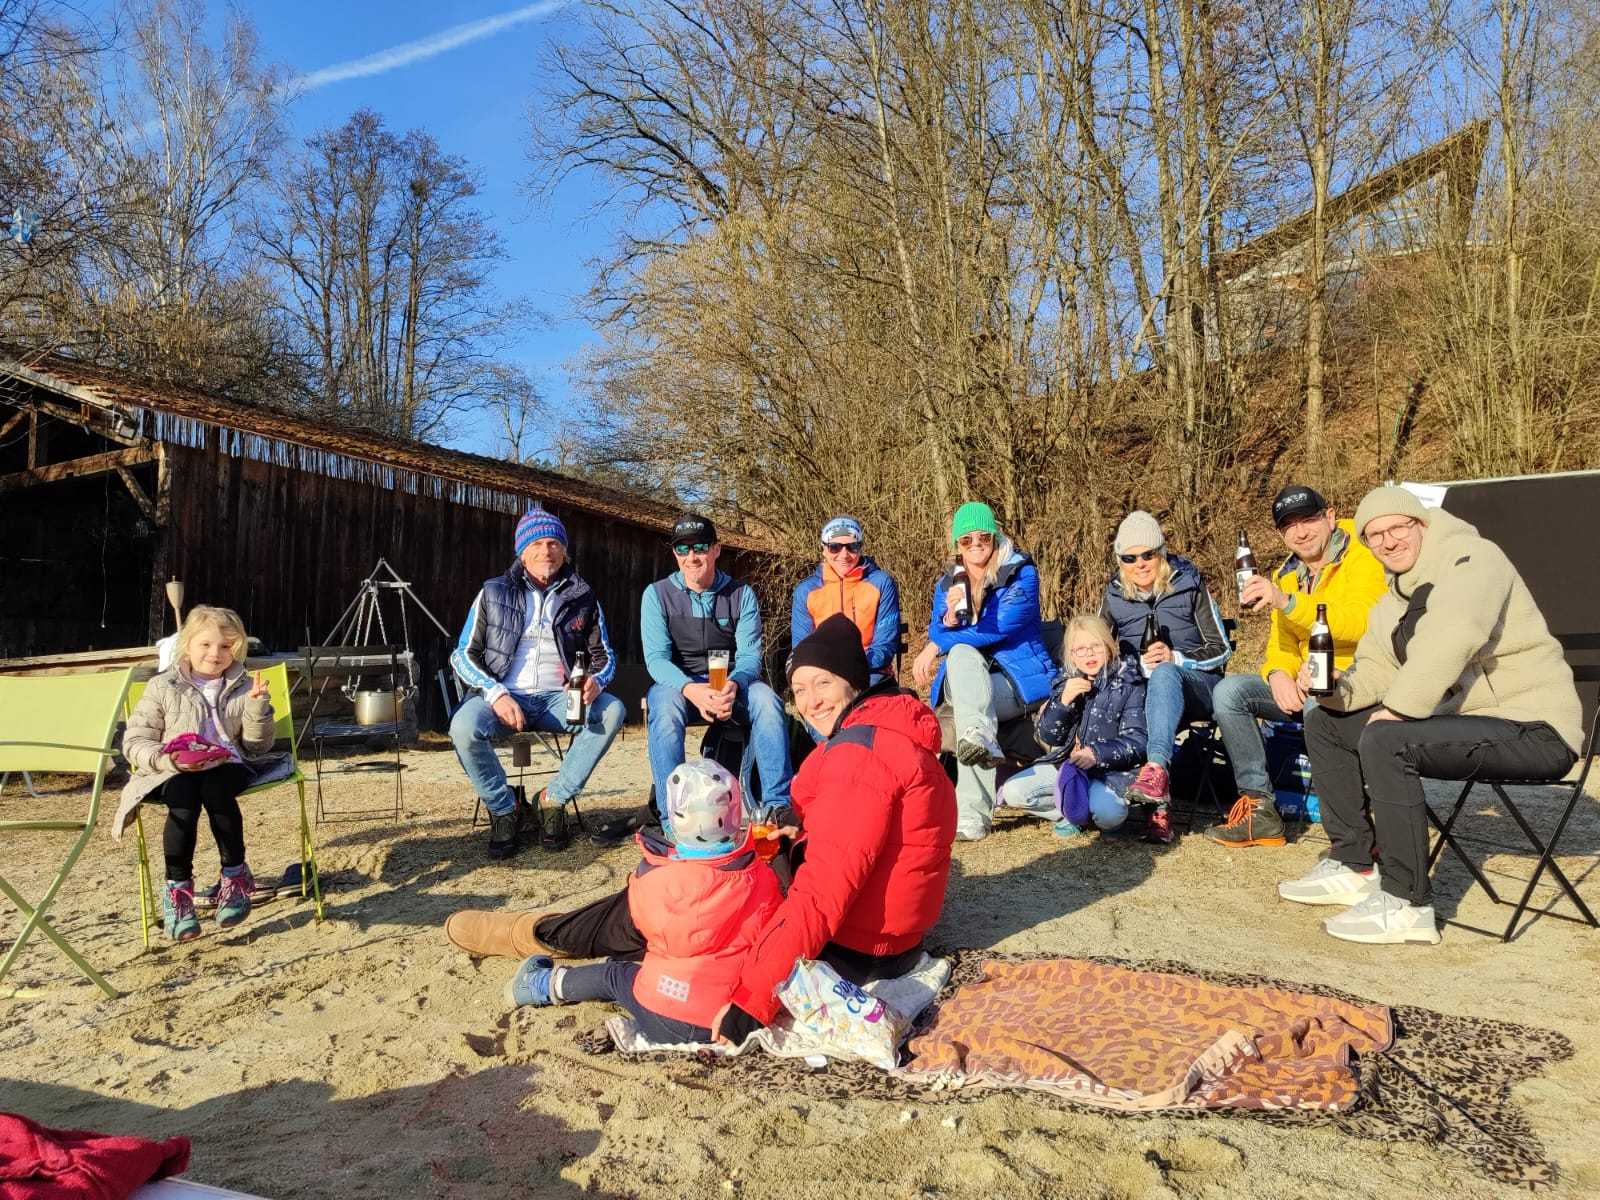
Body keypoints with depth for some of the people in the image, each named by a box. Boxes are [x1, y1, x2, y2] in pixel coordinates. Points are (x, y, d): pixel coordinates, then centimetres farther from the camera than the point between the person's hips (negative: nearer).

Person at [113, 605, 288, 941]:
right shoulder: (162, 688, 10)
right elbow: (134, 741, 7)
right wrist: (168, 759, -13)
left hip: (226, 766, 0)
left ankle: (235, 875, -23)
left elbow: (258, 747, 9)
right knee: (184, 799, -35)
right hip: (174, 774, 0)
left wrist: (257, 706, -7)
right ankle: (177, 889, -23)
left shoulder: (243, 687, 13)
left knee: (215, 789, -35)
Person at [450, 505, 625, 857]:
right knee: (464, 727, -33)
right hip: (505, 697, -1)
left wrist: (596, 681, -12)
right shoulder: (493, 593, 6)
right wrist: (496, 694, -16)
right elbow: (463, 654, 3)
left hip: (558, 699, 2)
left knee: (612, 710, -27)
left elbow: (604, 655, 13)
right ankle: (504, 810, -7)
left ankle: (553, 799, -13)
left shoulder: (583, 598, 10)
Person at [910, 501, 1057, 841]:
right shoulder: (947, 583, 12)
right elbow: (937, 637, 5)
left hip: (1019, 680, -4)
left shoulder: (1020, 572, -2)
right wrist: (950, 617, -17)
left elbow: (1001, 628, -15)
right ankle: (982, 740, -51)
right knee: (962, 653, -30)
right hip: (962, 682, 4)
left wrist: (939, 644, -13)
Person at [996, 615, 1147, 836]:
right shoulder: (1066, 682, 9)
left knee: (1108, 813, -34)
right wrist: (1063, 701, -13)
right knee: (1012, 791, -16)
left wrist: (1098, 754, -26)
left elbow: (1136, 742, -9)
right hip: (1065, 763, 4)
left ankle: (1075, 810, -1)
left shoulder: (1129, 684, -3)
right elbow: (1046, 737, 4)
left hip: (1110, 768, -4)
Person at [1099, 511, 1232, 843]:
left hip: (1196, 685, -2)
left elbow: (1221, 650, 3)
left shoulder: (1190, 586, 3)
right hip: (1139, 690, 2)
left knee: (1164, 674, -38)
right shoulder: (1115, 595, 9)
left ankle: (1156, 767, -59)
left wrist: (1175, 657, -15)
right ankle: (1159, 808, -45)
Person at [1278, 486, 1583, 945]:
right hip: (1461, 717, 10)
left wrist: (1397, 709, -26)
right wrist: (1333, 690, -12)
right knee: (1325, 723, 7)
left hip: (1535, 730, -10)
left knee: (1385, 741, -31)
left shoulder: (1471, 559, -12)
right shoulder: (1393, 598, 16)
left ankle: (1406, 905, -21)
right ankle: (1354, 866, 12)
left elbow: (1449, 641, -30)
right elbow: (1375, 669, 10)